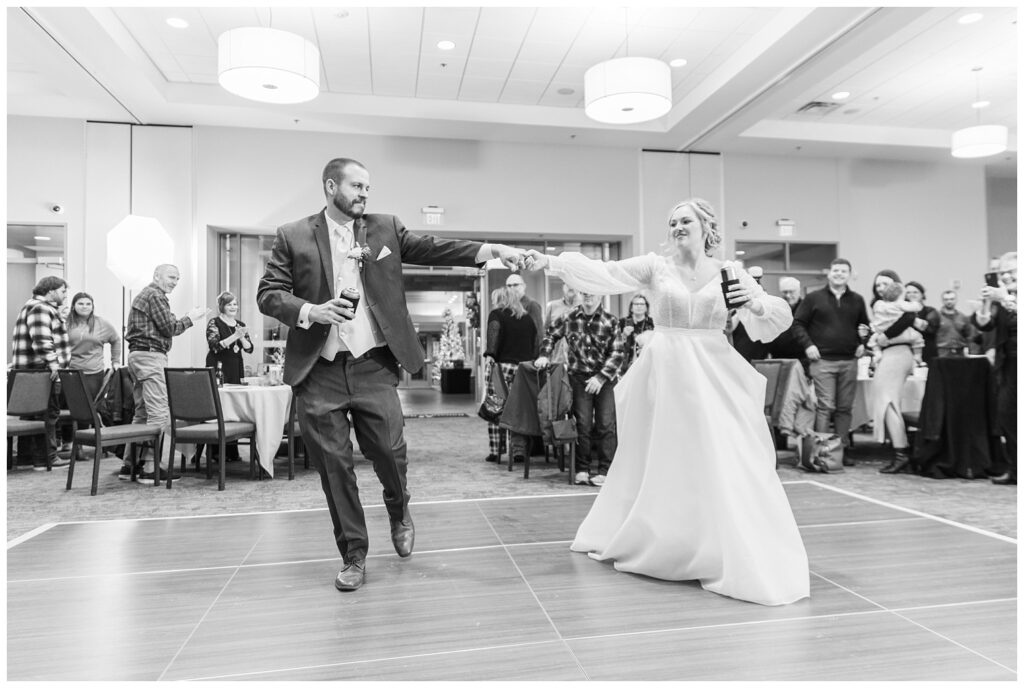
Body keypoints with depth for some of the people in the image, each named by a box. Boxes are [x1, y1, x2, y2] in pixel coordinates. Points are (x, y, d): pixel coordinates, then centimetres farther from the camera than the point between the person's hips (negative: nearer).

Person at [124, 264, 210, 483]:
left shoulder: (144, 294, 24)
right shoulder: (156, 295, -7)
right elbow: (170, 328, -12)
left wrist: (186, 318, 18)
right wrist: (191, 317, 1)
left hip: (137, 355, 11)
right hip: (150, 356, -11)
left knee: (142, 413, 13)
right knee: (160, 414, -11)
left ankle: (129, 465, 16)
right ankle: (151, 469, -12)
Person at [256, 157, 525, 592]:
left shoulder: (385, 229, 9)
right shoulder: (293, 236, 5)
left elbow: (433, 249, 0)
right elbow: (267, 294, 3)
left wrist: (491, 251, -11)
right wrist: (311, 311, -15)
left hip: (373, 364, 1)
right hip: (319, 370, 0)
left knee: (389, 450, -1)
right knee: (334, 464, 4)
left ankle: (399, 512, 34)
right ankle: (353, 554, 22)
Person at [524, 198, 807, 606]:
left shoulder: (729, 272, 5)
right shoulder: (654, 267, 2)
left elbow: (779, 320, 4)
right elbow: (602, 273, -9)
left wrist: (758, 303, -18)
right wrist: (552, 262, -21)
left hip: (714, 376, 1)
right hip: (665, 374, 0)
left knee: (723, 465, -1)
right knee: (656, 462, 8)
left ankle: (741, 558, 16)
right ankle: (630, 539, 29)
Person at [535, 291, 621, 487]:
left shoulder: (611, 321, -5)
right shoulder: (568, 318, 1)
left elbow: (617, 353, -7)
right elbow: (551, 335, 20)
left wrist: (601, 377, -15)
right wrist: (545, 355, 6)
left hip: (605, 378, -1)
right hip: (579, 377, 1)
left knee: (606, 425, -3)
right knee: (583, 424, 0)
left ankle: (604, 471, 5)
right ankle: (582, 469, 10)